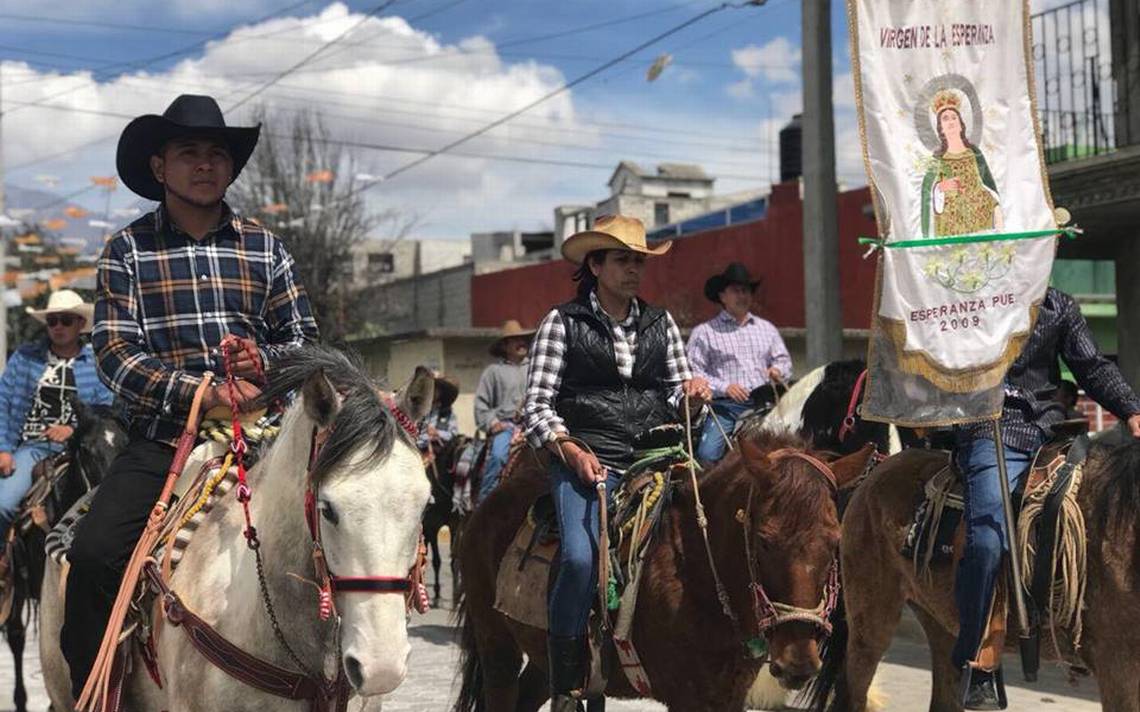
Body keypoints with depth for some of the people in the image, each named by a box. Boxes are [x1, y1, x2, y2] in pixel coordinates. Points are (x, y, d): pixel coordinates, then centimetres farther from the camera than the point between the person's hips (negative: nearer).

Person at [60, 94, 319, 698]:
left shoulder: (264, 248, 13)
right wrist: (200, 391, -19)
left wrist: (265, 359, -9)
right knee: (93, 556, -23)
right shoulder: (127, 251, 6)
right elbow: (115, 353, -5)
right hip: (163, 439, -2)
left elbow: (306, 337, 15)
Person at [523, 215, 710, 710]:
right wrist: (573, 452, -12)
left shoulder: (660, 324, 18)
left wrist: (693, 395, -2)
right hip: (584, 460, -4)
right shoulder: (563, 323, 6)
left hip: (654, 459, 4)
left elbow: (678, 401, 22)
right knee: (581, 557, -27)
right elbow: (537, 406, 3)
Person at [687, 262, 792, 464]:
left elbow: (784, 360, 25)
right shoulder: (704, 332, 7)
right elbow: (693, 372, -1)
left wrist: (778, 369, 0)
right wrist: (724, 387, -14)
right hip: (725, 405, -3)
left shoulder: (767, 328, 22)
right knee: (707, 454, -24)